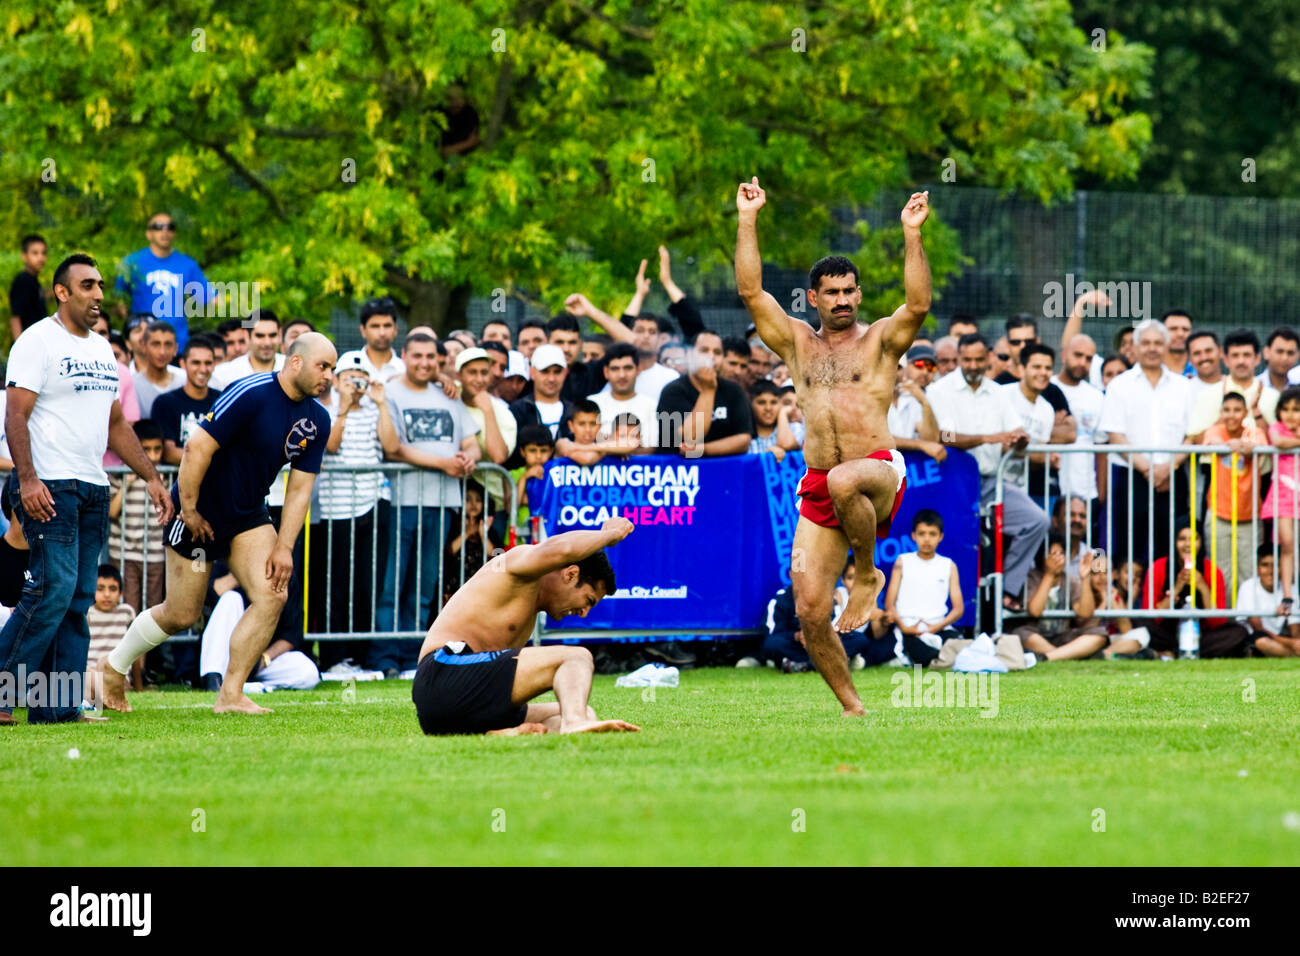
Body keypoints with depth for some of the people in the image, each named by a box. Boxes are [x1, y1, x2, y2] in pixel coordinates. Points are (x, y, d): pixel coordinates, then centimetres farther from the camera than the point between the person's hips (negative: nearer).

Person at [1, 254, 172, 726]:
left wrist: (151, 477, 19)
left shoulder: (103, 350, 19)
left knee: (79, 598, 3)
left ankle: (58, 707, 3)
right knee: (54, 587, -17)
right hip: (50, 487, -8)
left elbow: (116, 425, 26)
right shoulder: (38, 342, -6)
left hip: (94, 490, 8)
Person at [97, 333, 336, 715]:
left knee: (272, 595, -13)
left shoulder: (317, 420, -1)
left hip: (248, 516, 7)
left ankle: (230, 695, -5)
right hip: (199, 513, -7)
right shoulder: (250, 394, -24)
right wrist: (188, 510, -20)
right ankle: (113, 667, 26)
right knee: (181, 614, 1)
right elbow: (198, 447, -24)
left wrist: (284, 547, -6)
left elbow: (300, 488, 2)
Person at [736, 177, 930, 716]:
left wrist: (911, 234, -16)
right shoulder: (798, 343, 17)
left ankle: (868, 572, -16)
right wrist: (747, 221, 4)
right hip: (817, 491, 4)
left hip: (878, 473, -4)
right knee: (810, 614, -5)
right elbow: (750, 291, 9)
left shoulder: (880, 340, 8)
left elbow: (918, 305, -10)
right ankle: (851, 707, 9)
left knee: (843, 482, -41)